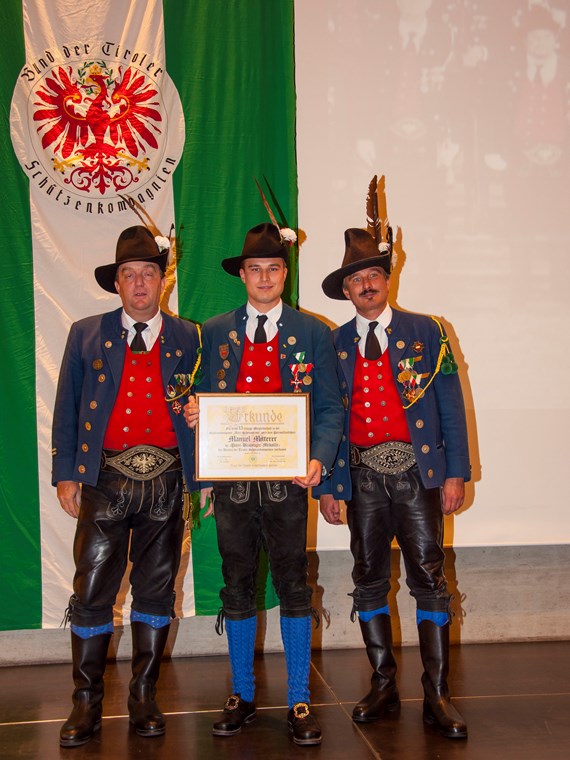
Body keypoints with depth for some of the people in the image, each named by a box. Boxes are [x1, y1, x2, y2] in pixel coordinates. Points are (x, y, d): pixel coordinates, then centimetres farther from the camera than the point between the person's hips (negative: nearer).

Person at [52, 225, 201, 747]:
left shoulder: (187, 339, 7)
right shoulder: (86, 335, 8)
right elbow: (66, 409, 8)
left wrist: (206, 475, -5)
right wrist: (66, 474, 2)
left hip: (166, 482, 1)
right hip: (106, 480, 0)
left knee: (156, 589, 9)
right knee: (92, 591, 1)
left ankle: (144, 697, 23)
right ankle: (86, 703, 14)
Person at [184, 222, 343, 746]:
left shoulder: (313, 333, 5)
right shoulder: (216, 332, 11)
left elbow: (329, 408, 2)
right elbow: (206, 401, 14)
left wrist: (320, 460, -15)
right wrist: (194, 415, -10)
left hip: (286, 480, -2)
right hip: (231, 479, 2)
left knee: (293, 587, 3)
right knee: (237, 589, 10)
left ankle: (299, 701, 15)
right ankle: (242, 697, 24)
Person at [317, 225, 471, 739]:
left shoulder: (426, 332, 3)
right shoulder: (334, 345, 8)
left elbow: (450, 406, 2)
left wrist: (456, 473, -5)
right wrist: (325, 485, 4)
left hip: (416, 472, -2)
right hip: (362, 477, 3)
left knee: (429, 579, -3)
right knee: (369, 580, 8)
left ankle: (437, 696, 5)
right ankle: (383, 685, 21)